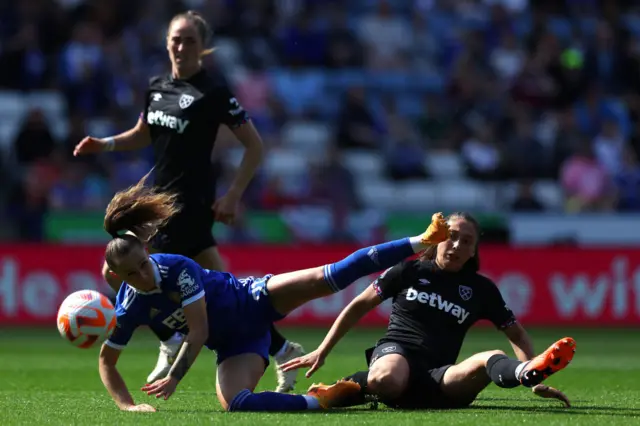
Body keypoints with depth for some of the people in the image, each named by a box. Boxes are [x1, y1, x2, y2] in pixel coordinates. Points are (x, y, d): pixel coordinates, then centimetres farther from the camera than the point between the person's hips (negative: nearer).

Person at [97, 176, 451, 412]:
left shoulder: (177, 268, -25)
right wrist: (127, 404, -13)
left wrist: (174, 377, -25)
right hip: (235, 344, 3)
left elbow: (197, 332, -23)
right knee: (235, 404, -28)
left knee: (332, 276, -20)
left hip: (251, 300, -3)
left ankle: (422, 241, -16)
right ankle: (322, 401, -20)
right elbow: (106, 362, 0)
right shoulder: (128, 310, -14)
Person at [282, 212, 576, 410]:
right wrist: (322, 352, 13)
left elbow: (517, 335, 21)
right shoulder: (410, 271, 10)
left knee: (491, 360, -34)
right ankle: (353, 389, -13)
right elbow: (359, 306, 16)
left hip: (435, 381, 1)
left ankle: (528, 372, -67)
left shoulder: (481, 289, 14)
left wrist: (534, 381, 5)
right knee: (387, 380, -45)